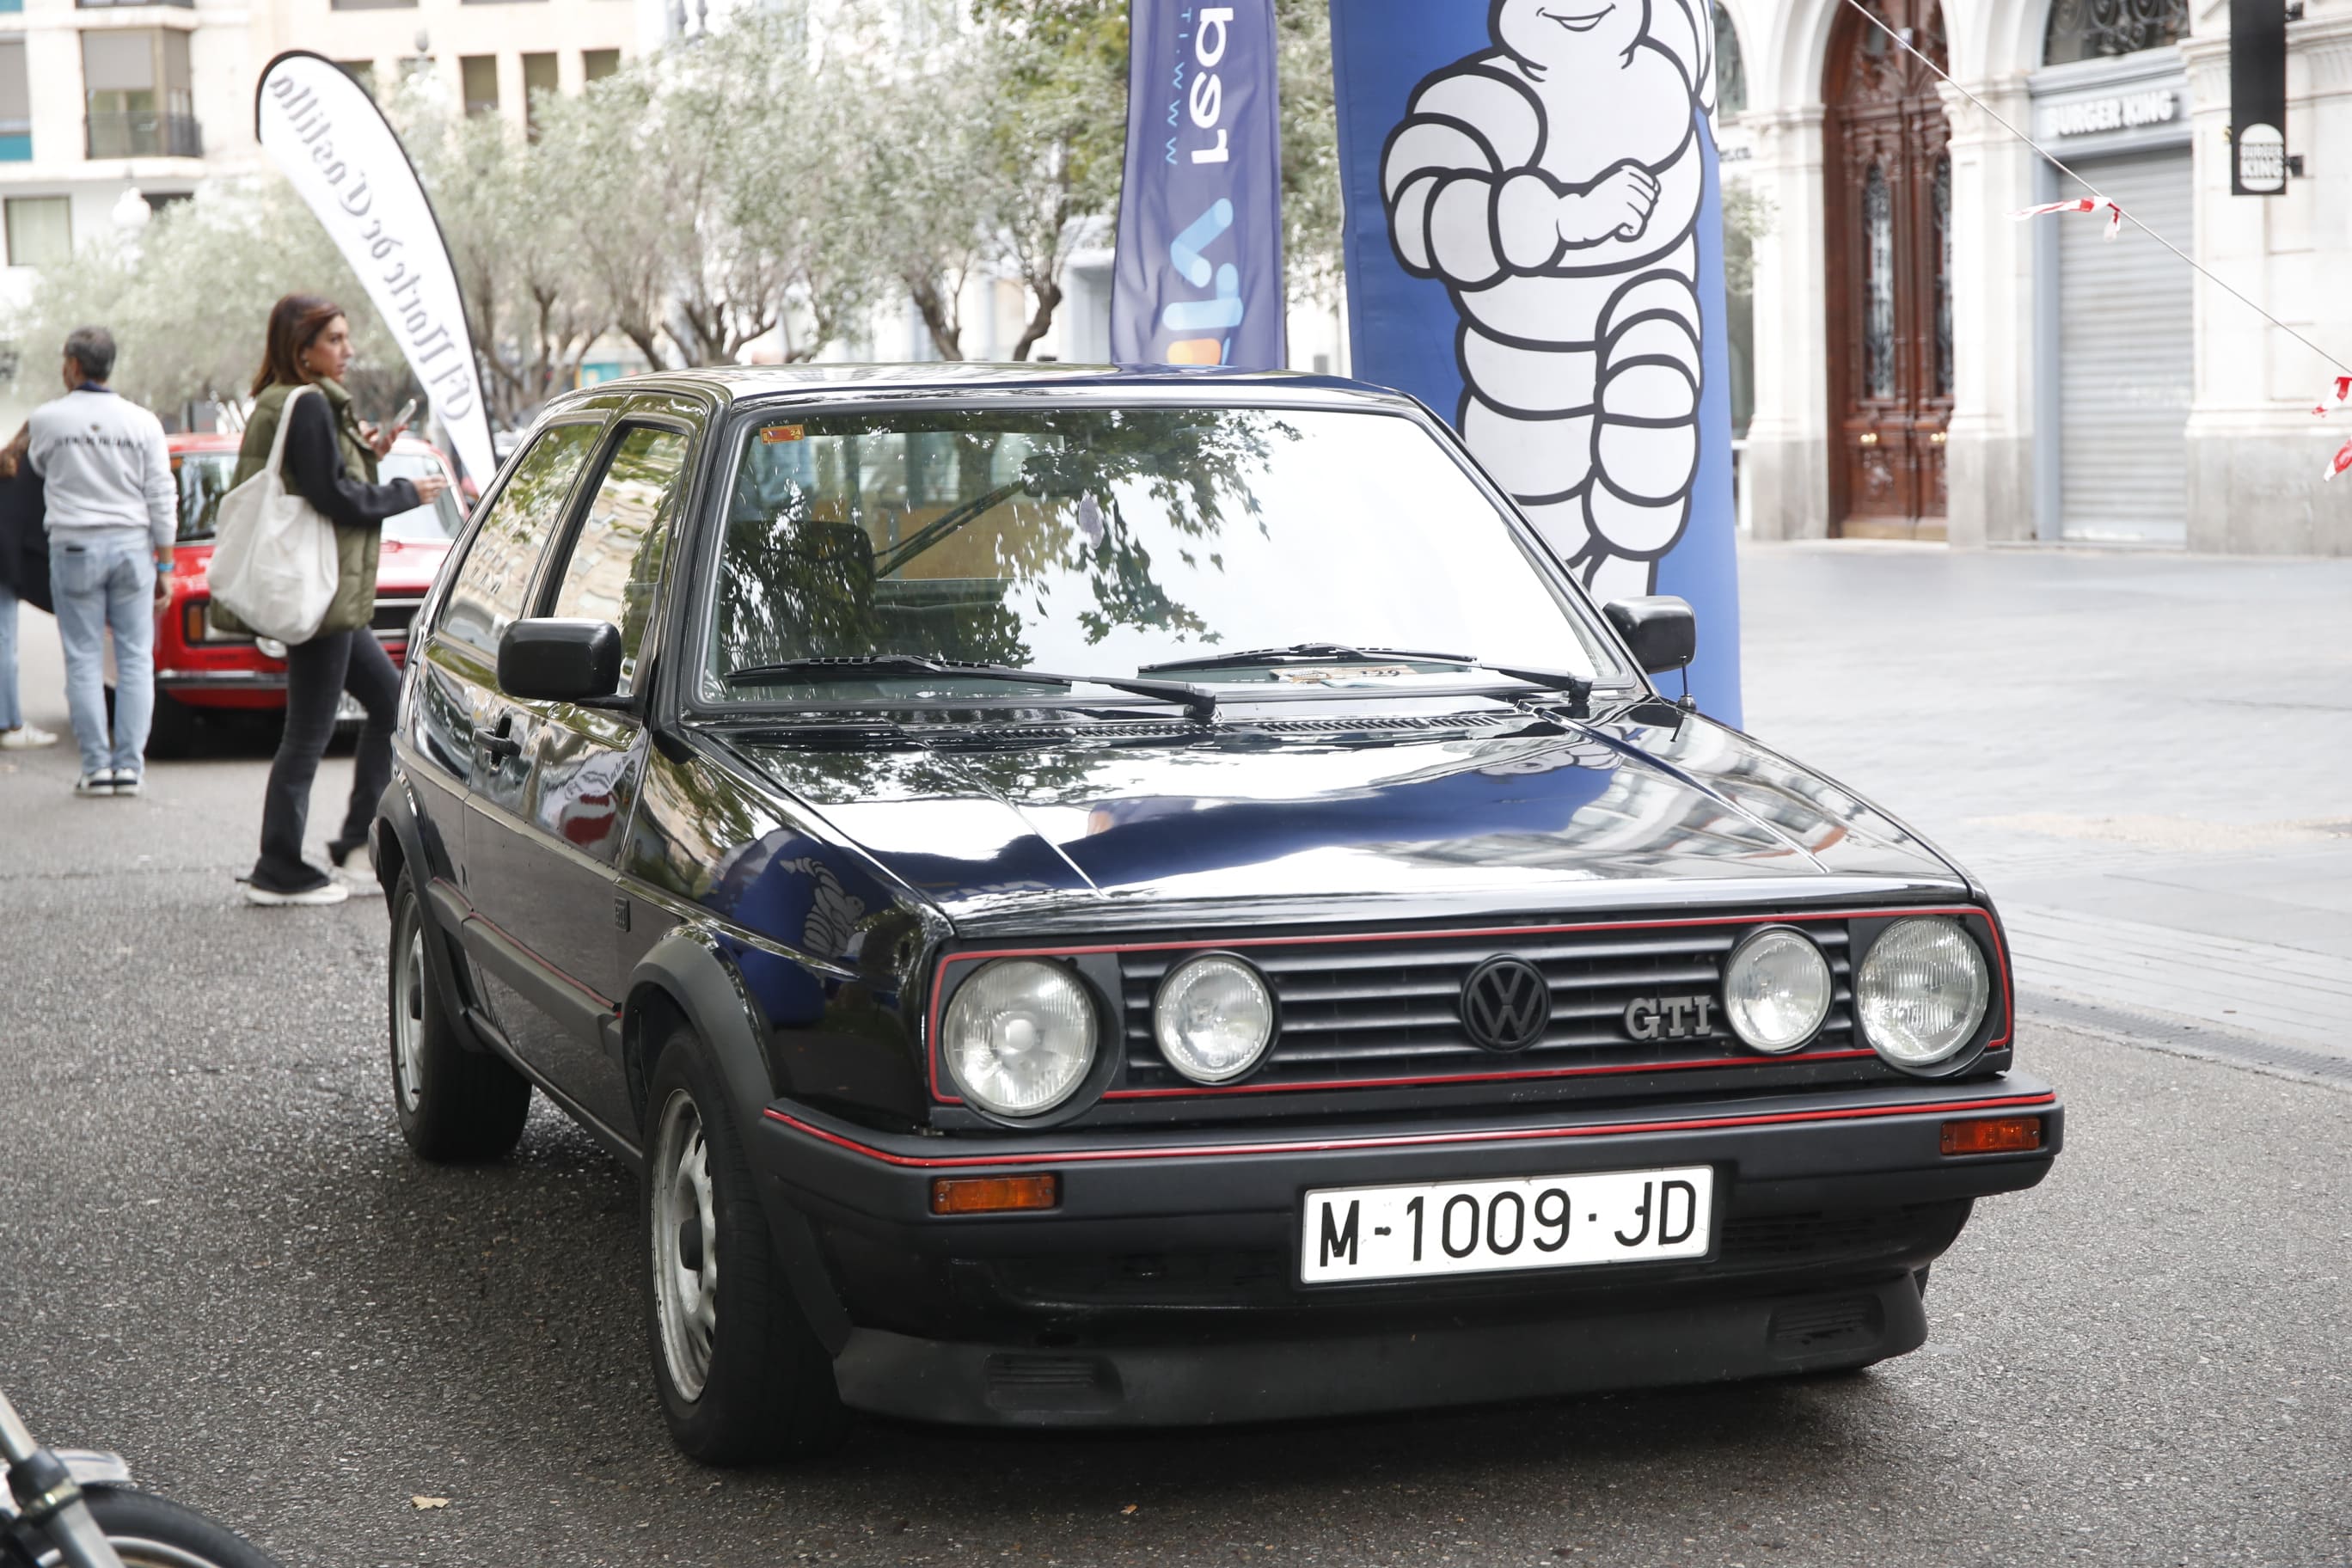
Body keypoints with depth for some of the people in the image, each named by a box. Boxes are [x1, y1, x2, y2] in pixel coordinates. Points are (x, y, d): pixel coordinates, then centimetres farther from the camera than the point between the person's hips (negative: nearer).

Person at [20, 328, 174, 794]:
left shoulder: (46, 419, -5)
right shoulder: (142, 423, -1)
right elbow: (162, 498, 0)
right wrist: (165, 565, 5)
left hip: (74, 547, -1)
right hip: (132, 545, 1)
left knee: (84, 660, 4)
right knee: (135, 659, 5)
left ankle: (96, 766, 1)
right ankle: (129, 764, 2)